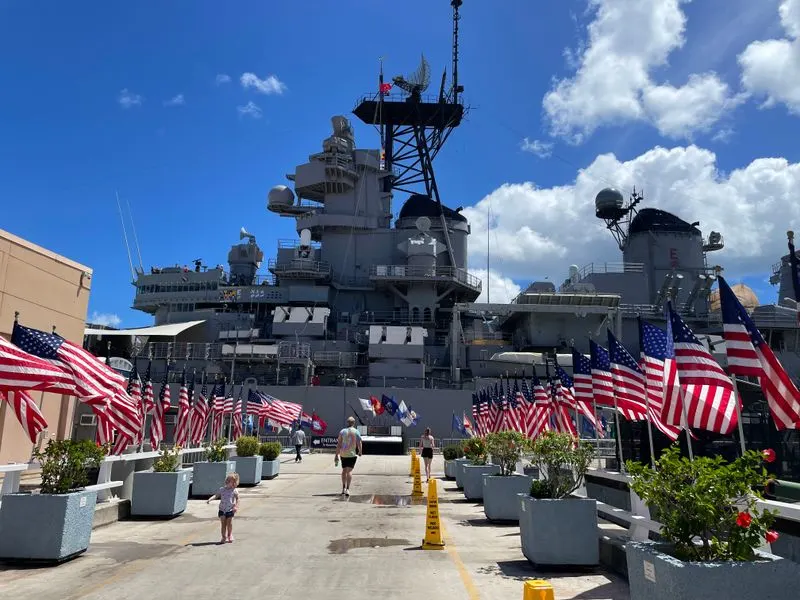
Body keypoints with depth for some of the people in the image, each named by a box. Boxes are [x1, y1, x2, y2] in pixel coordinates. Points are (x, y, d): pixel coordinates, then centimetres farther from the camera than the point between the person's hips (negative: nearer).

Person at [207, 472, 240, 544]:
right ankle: (224, 537, 13)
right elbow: (216, 495, -1)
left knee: (229, 524, 7)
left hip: (230, 510, -2)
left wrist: (236, 506, -12)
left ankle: (230, 536, 29)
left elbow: (237, 499, -3)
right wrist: (210, 499, -16)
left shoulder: (234, 491, -8)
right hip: (222, 510, 2)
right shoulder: (222, 489, 0)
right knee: (223, 524, 2)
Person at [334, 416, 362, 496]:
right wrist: (360, 452, 11)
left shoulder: (342, 431, 2)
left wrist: (336, 455, 3)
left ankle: (343, 488, 19)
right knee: (349, 471, -2)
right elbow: (359, 444, -5)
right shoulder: (356, 432, -3)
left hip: (343, 453, 2)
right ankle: (347, 489, -12)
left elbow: (338, 444, 0)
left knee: (344, 470, 16)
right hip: (352, 454, -2)